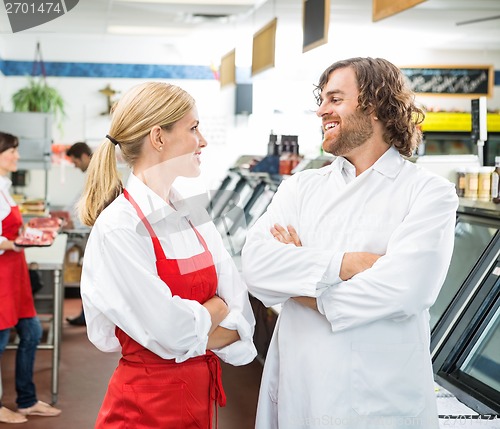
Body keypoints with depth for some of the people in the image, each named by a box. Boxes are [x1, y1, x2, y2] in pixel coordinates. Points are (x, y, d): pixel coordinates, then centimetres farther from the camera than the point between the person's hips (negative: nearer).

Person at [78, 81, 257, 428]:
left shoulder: (195, 217, 3)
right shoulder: (118, 228, -17)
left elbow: (243, 321, -2)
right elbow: (175, 330, -21)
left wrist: (191, 327, -16)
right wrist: (214, 310, -4)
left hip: (204, 393, 6)